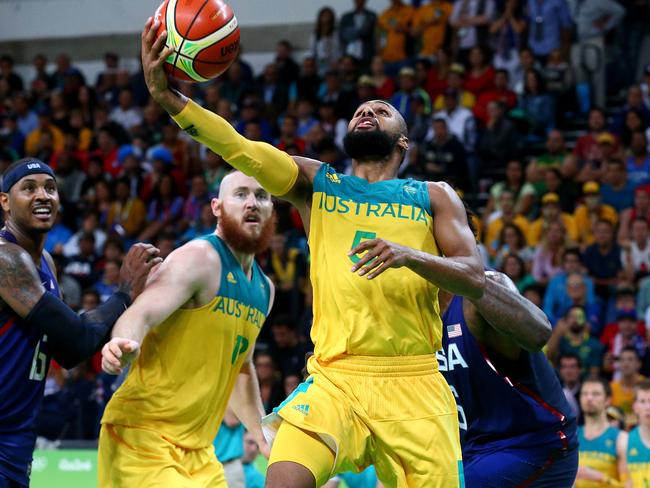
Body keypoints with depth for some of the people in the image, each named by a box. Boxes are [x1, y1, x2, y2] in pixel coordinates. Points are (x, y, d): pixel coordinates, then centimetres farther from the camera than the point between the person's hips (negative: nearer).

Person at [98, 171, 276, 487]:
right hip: (143, 436, -9)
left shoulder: (264, 289, 15)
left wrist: (264, 434, 28)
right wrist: (125, 345, -48)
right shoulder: (200, 258, -12)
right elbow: (141, 314, -27)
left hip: (197, 451, 9)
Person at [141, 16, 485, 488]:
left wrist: (409, 254, -20)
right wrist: (166, 95, -17)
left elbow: (475, 279, -1)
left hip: (414, 384, 1)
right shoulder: (316, 182, 13)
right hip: (334, 378, -1)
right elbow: (240, 149, -2)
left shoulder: (434, 197, 12)